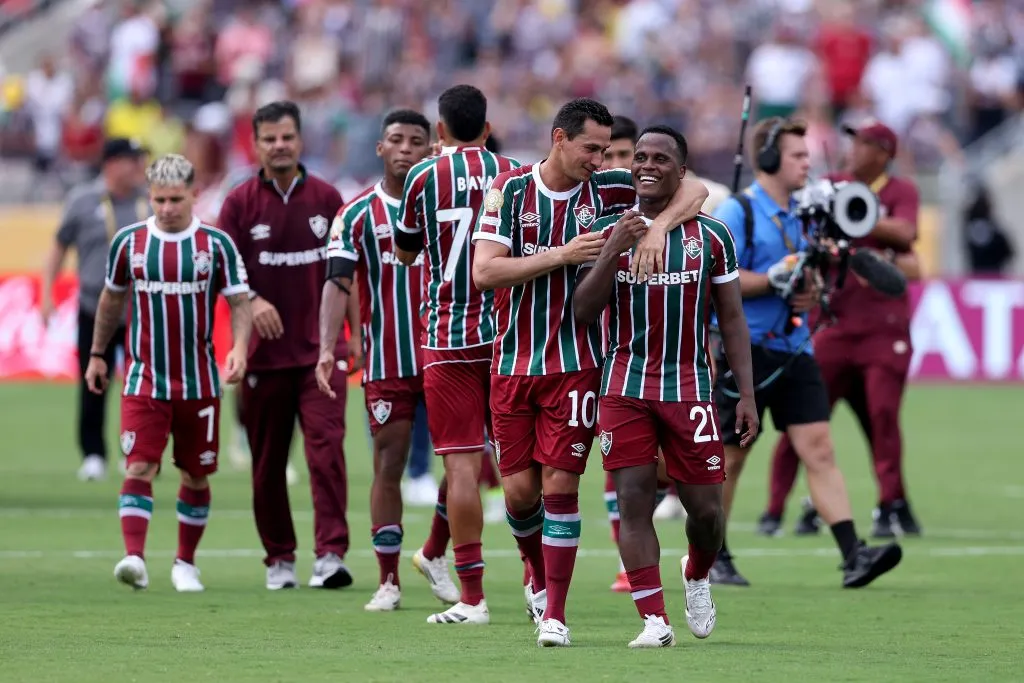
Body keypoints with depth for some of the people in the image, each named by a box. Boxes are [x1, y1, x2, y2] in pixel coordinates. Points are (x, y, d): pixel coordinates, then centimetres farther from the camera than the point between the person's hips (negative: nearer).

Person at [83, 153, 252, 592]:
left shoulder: (215, 244, -2)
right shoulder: (129, 242, 2)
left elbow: (240, 301, -1)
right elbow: (112, 299, 16)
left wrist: (239, 348, -18)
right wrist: (97, 353, 19)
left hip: (199, 383, 0)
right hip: (144, 379, 0)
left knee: (196, 475, 8)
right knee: (139, 468, -15)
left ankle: (186, 563, 22)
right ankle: (134, 558, -23)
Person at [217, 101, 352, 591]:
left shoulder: (326, 198, 6)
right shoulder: (240, 202, 2)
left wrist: (353, 329, 13)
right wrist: (251, 301, -19)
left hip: (319, 349, 0)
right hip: (264, 349, 0)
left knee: (326, 448, -14)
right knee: (268, 461, 6)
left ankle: (331, 554, -18)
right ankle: (279, 558, 17)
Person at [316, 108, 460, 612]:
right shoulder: (357, 215, 1)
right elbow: (338, 283, -7)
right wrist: (328, 347, -21)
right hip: (386, 362, -2)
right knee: (389, 466, 0)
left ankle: (434, 554, 19)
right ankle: (389, 581, 7)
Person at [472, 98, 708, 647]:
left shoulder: (608, 190, 0)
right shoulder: (511, 189, -3)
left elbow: (693, 190, 4)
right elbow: (483, 272, -12)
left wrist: (658, 226, -16)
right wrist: (562, 254, -17)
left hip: (575, 364, 0)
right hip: (513, 362, 0)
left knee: (560, 486, -7)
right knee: (520, 489, 2)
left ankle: (554, 613, -3)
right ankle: (538, 574, 32)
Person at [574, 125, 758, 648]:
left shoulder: (711, 236, 3)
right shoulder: (607, 232, 4)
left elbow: (732, 321, 7)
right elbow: (582, 313, -3)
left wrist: (747, 395, 0)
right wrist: (612, 252, -16)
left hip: (688, 386, 0)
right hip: (625, 385, 0)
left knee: (704, 507, 1)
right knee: (633, 501, -8)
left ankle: (697, 577, 32)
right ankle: (654, 620, -5)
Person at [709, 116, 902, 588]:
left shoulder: (800, 214, 14)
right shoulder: (736, 213, -9)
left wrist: (809, 291, 3)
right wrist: (776, 280, -22)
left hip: (794, 349, 6)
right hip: (744, 350, -6)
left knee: (818, 448, -5)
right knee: (730, 457, 4)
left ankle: (853, 557, -14)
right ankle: (713, 556, 19)